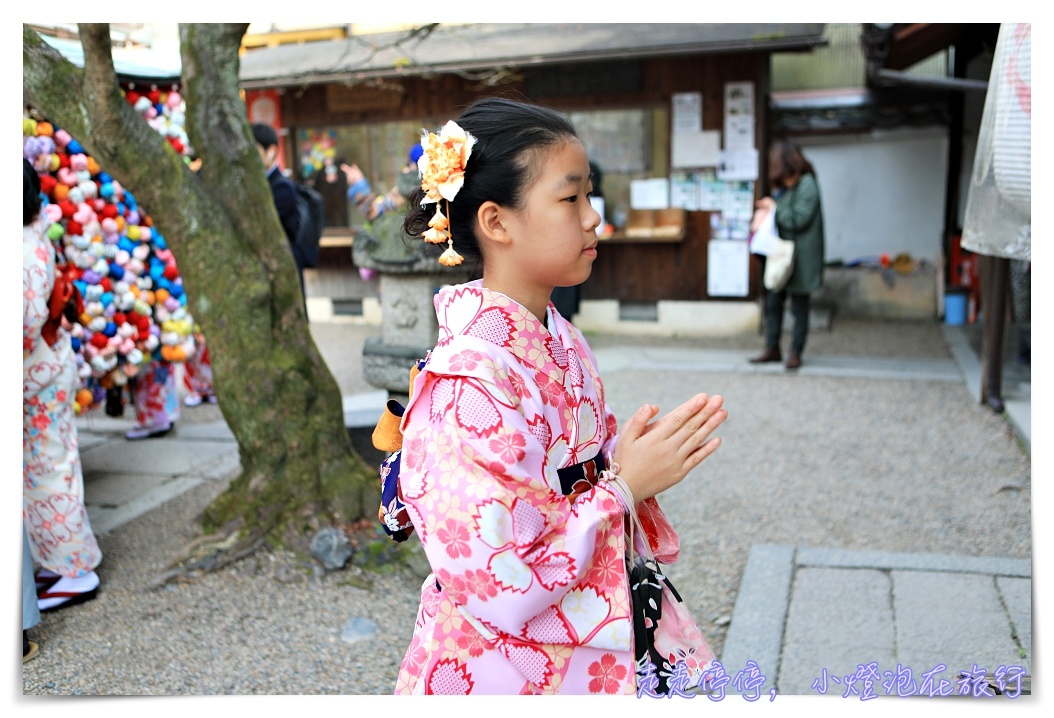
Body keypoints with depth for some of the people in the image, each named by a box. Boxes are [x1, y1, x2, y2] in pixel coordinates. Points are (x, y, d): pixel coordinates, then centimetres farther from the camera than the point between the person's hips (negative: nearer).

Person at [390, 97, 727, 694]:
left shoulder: (561, 340, 0)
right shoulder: (472, 376, -26)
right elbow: (494, 586, -26)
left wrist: (635, 454, -7)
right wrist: (627, 484, -21)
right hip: (506, 666, -7)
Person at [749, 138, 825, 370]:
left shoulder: (806, 184, -12)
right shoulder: (783, 185, 14)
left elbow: (798, 220, -18)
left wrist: (773, 207, -11)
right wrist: (763, 214, -1)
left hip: (799, 256, -8)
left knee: (799, 305, 2)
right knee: (773, 301, 8)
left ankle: (795, 352, 10)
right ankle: (772, 349, 17)